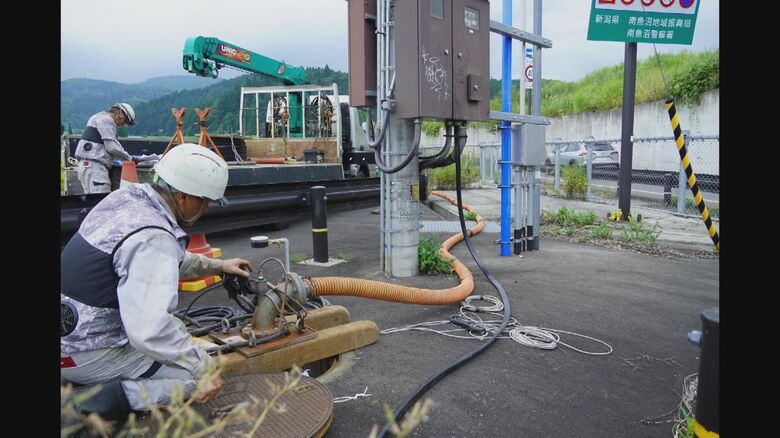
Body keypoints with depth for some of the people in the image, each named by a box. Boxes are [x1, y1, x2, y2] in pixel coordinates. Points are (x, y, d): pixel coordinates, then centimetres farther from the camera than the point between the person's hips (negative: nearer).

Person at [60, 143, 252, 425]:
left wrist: (217, 266, 18)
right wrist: (203, 368, -22)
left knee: (176, 331, 22)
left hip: (71, 328, 9)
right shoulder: (153, 239, -28)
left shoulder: (126, 196, -1)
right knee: (200, 377, -5)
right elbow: (150, 330, -34)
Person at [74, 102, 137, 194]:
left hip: (87, 165, 10)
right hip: (94, 166, -10)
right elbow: (112, 147, -15)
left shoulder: (101, 117, 24)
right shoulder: (106, 120, -7)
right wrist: (129, 158, -5)